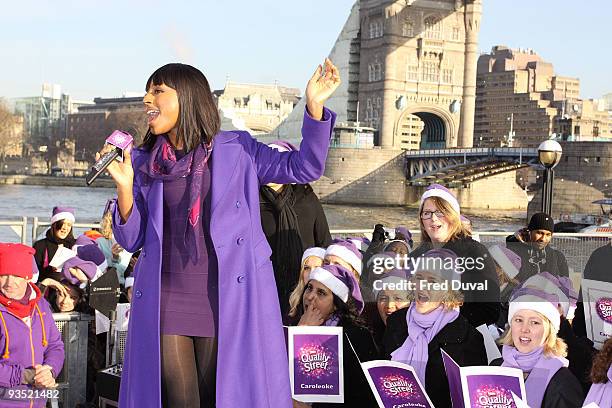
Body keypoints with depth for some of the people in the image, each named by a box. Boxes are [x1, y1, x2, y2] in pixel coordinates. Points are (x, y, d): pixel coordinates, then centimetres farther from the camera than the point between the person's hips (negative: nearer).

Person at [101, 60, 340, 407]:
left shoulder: (236, 149, 4)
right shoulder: (144, 163, 10)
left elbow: (305, 167, 1)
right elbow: (131, 240, 9)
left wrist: (314, 105, -11)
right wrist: (124, 186, -8)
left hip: (228, 301, -2)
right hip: (164, 301, 2)